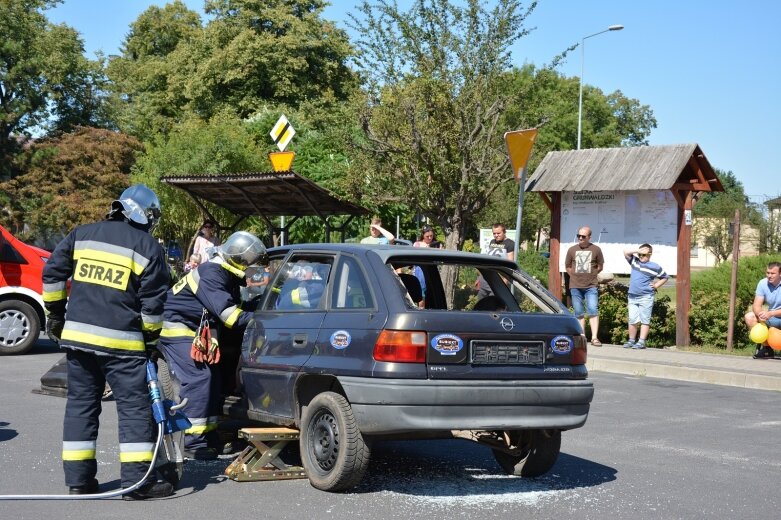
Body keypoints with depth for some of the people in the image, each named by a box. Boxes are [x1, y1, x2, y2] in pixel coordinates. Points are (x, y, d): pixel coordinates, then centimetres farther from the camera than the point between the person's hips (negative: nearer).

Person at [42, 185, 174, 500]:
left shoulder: (82, 235, 9)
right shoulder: (148, 247, -3)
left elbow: (52, 274, 10)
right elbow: (153, 302, -4)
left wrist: (56, 313, 20)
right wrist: (151, 335, 10)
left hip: (77, 335, 5)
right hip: (121, 341, -5)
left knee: (81, 403, 13)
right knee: (134, 407, 1)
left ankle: (79, 478, 16)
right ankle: (138, 481, -1)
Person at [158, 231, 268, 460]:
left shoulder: (227, 276, 7)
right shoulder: (210, 273, -24)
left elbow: (236, 306, 15)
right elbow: (227, 312, -32)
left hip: (195, 330, 10)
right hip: (176, 329, -10)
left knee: (213, 379, 7)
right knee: (198, 379, -18)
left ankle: (210, 438, 15)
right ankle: (194, 444, -15)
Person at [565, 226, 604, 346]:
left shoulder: (596, 249, 1)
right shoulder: (572, 250, 6)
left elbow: (600, 266, 12)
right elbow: (567, 266, 16)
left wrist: (591, 275, 7)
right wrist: (576, 276, 7)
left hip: (591, 286, -2)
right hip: (575, 286, 2)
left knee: (593, 311, -12)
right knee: (579, 313, 5)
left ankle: (594, 338, -13)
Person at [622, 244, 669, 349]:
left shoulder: (655, 267, 2)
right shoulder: (634, 261, 11)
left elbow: (665, 277, 12)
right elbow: (626, 252, 3)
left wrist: (656, 286, 1)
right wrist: (638, 250, -4)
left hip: (646, 297, -4)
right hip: (632, 297, 4)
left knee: (644, 320, -3)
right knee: (632, 320, 5)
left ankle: (642, 342, -4)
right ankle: (631, 340, 13)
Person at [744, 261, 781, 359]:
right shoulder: (763, 283, -6)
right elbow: (756, 306, -11)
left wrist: (770, 313, -39)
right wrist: (760, 314, -34)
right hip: (771, 318, 5)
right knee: (749, 317, -15)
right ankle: (766, 348, -11)